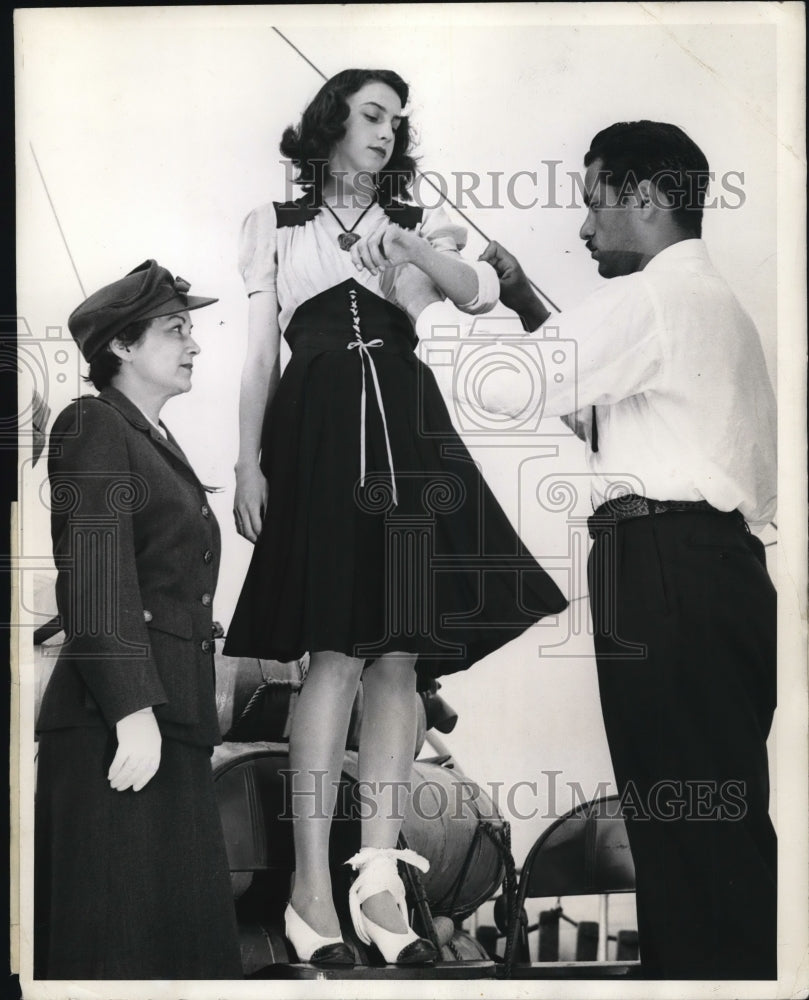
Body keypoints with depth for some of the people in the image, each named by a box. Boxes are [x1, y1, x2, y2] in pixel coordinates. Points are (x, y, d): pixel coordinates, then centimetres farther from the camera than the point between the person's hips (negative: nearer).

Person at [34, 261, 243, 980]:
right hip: (118, 722, -9)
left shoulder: (161, 442, 21)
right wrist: (134, 712, -21)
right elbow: (95, 582, -14)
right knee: (123, 941, -6)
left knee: (181, 924, 8)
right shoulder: (94, 426, -5)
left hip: (173, 714, 9)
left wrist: (175, 714, 16)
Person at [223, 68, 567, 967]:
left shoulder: (417, 221, 19)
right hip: (317, 430, -2)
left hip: (405, 432, 3)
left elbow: (481, 294, 1)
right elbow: (258, 352, 10)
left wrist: (418, 250, -16)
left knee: (398, 652, -4)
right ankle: (312, 887, -9)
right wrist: (248, 463, 0)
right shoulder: (273, 225, 16)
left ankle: (378, 878, -1)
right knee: (336, 653, -12)